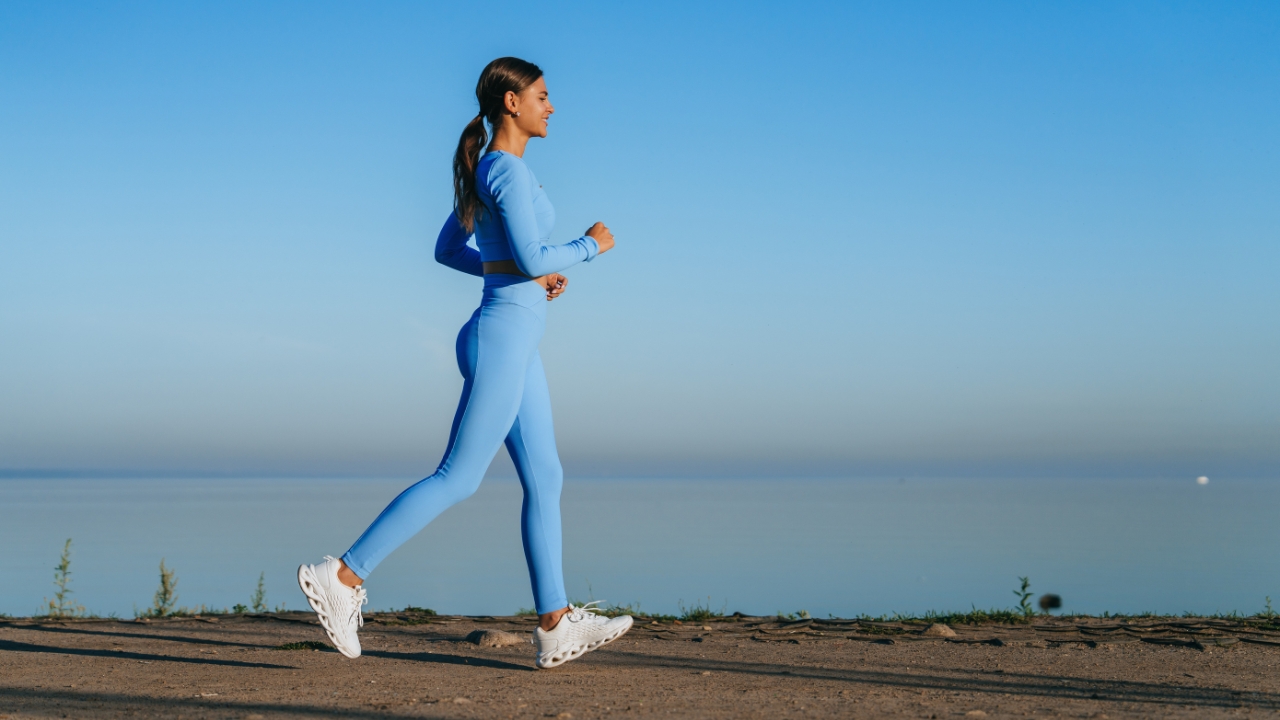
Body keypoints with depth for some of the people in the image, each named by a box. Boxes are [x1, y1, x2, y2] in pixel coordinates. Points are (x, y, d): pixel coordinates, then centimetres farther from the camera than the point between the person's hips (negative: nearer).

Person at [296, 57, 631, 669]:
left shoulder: (484, 170, 14)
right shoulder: (509, 169, -14)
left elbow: (447, 249, 21)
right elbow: (533, 258, -22)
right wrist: (590, 245, -6)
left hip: (512, 344, 10)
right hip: (503, 340, -10)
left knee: (545, 479, 8)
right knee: (458, 479, -6)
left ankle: (555, 625, 9)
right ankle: (344, 576, -2)